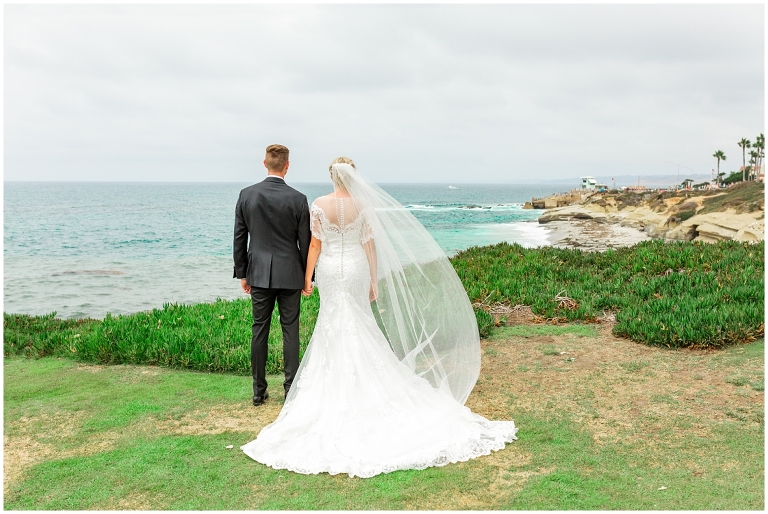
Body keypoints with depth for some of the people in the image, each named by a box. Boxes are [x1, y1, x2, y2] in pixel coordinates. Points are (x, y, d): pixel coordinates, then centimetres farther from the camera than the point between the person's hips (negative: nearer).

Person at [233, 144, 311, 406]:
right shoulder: (298, 199, -8)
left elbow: (239, 238, 3)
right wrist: (308, 276, 7)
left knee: (259, 330, 8)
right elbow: (305, 242, -4)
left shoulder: (246, 195, -1)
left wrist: (242, 273, 11)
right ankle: (291, 389, 11)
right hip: (289, 274, -2)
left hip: (258, 273, 2)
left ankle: (259, 390, 15)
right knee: (290, 330, 5)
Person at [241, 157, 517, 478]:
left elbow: (315, 244, -7)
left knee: (334, 324, 10)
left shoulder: (320, 205, -9)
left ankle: (336, 382, 18)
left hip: (330, 271, -1)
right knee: (359, 324, 12)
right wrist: (374, 280, 2)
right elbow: (370, 245, -4)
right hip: (356, 270, 1)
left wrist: (307, 276, 2)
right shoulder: (364, 204, -5)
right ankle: (360, 379, 19)